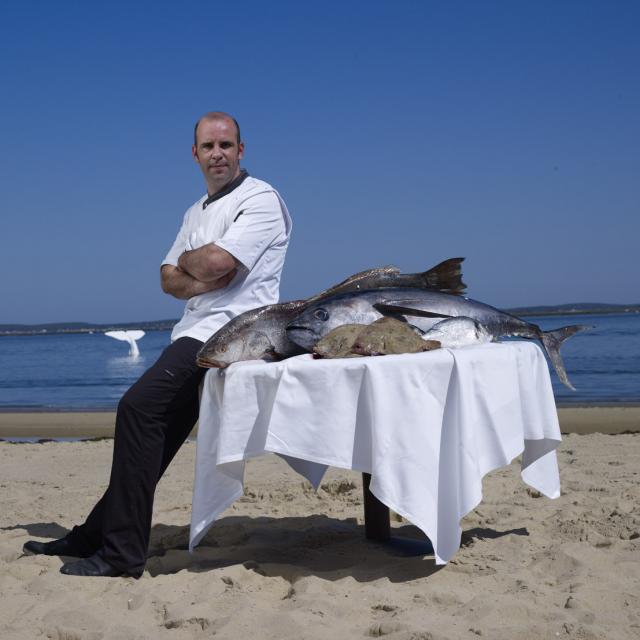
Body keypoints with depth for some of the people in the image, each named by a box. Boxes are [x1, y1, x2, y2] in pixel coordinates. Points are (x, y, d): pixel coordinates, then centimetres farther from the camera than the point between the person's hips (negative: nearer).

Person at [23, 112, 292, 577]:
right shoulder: (198, 212, 23)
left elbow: (218, 262, -19)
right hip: (198, 333, 9)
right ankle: (95, 535, 20)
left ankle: (123, 553, -20)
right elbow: (168, 278, 16)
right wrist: (197, 281, -7)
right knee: (157, 431, 11)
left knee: (140, 406, -22)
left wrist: (187, 260, 3)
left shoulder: (260, 199, -5)